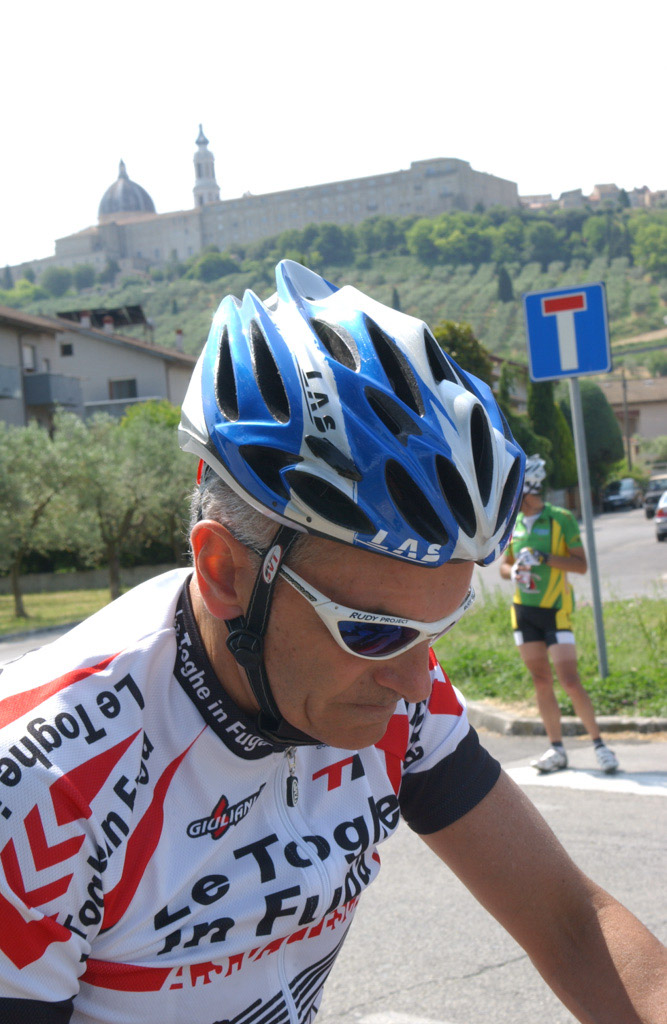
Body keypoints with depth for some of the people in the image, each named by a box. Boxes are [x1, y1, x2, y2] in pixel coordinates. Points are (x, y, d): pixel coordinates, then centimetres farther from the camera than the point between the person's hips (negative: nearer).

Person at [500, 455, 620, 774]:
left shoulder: (561, 519, -8)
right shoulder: (513, 523, 8)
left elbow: (581, 564, -9)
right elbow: (505, 565, 17)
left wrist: (544, 558, -22)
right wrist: (514, 571, -6)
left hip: (556, 610, -5)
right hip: (524, 610, 5)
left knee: (570, 682, -10)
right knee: (541, 682, 7)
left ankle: (599, 743, 3)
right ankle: (556, 749, 15)